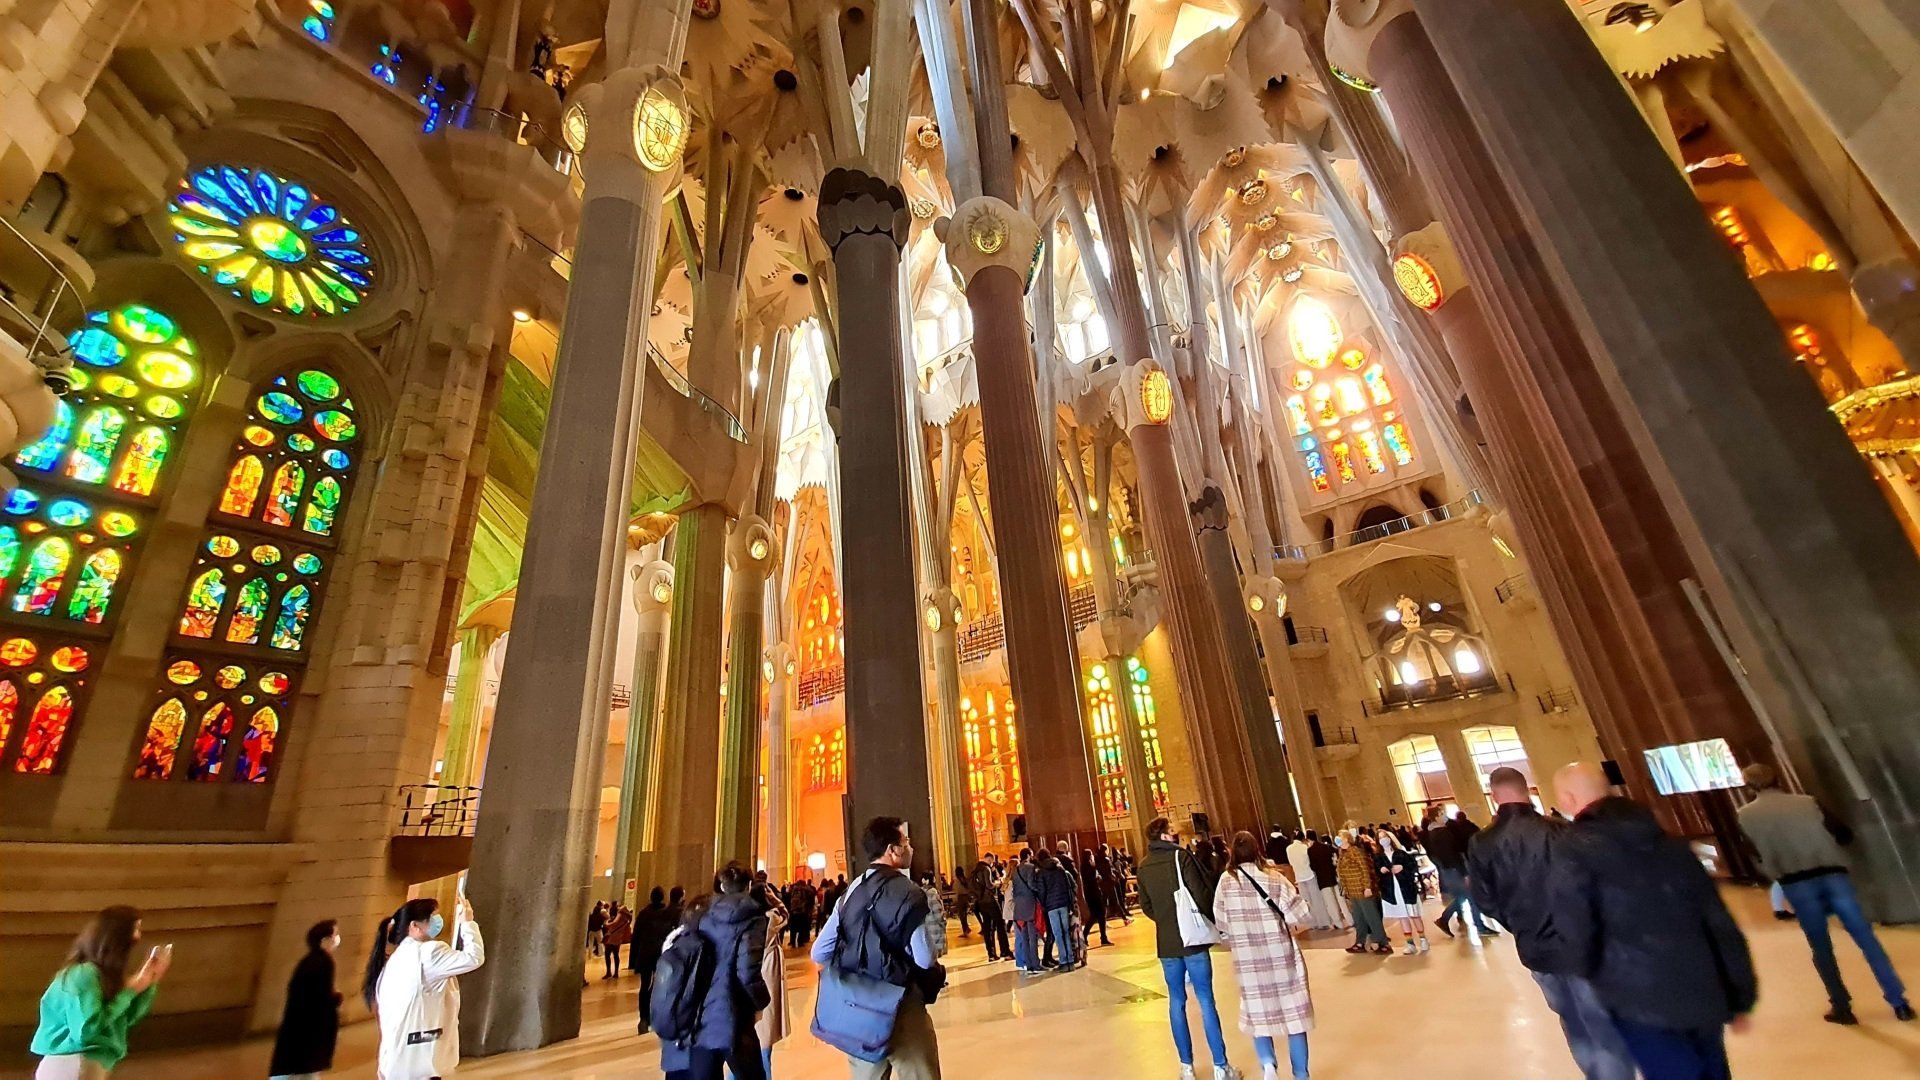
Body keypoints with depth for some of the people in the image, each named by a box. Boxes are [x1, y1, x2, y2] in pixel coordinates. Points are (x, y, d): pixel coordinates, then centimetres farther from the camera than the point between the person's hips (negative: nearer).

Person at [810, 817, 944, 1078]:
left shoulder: (852, 891, 2)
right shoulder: (908, 893, -17)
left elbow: (819, 953, 4)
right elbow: (924, 960, -18)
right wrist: (937, 974, 4)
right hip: (900, 1006, -6)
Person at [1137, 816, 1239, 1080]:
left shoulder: (1144, 866, 3)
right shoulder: (1181, 856, -12)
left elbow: (1146, 906, 9)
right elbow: (1202, 894, -13)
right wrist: (1206, 920, 4)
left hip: (1166, 942, 4)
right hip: (1193, 938, -4)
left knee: (1176, 1003, 12)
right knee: (1206, 1002, 5)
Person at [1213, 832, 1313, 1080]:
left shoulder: (1226, 881, -5)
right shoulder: (1273, 877, -8)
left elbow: (1220, 922, 0)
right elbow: (1300, 915, -9)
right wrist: (1289, 931, 11)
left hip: (1248, 958, 1)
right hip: (1281, 955, 0)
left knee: (1260, 1012, 16)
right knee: (1293, 1013, 12)